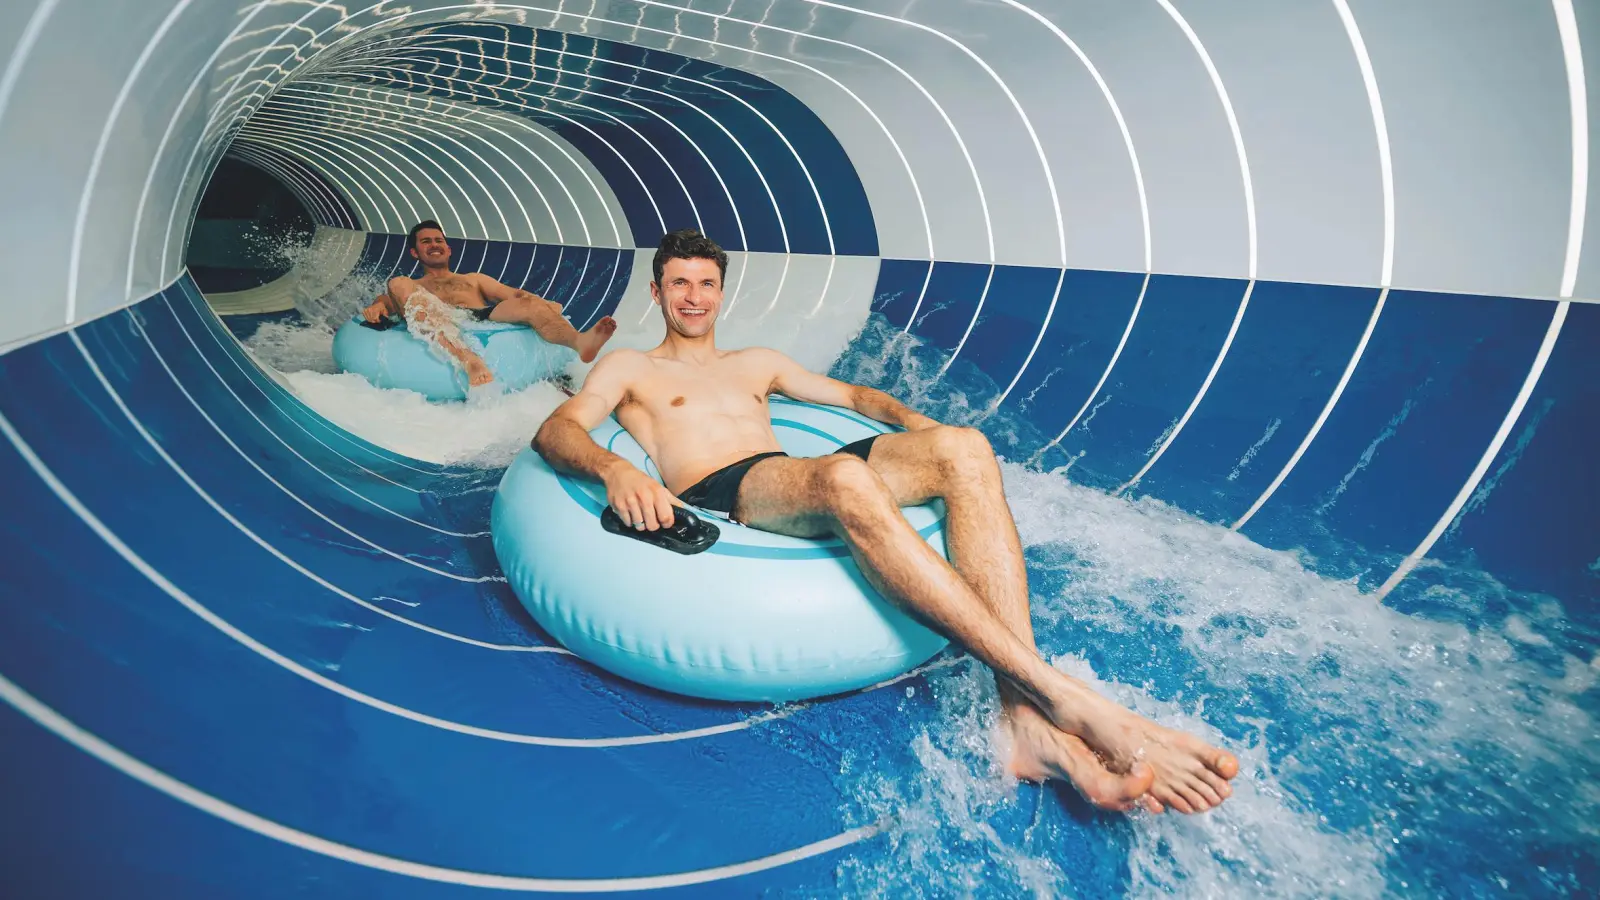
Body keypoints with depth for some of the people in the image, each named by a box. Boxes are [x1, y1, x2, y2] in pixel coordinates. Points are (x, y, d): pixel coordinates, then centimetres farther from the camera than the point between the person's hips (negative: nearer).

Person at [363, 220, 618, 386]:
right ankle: (470, 361, -53)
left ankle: (580, 342, -63)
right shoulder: (411, 287, 36)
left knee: (530, 304, -26)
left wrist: (542, 304, -1)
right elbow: (388, 300, 15)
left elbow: (513, 294, 21)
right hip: (441, 327, -1)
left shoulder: (474, 278, 38)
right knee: (398, 283, -26)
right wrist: (376, 305, -12)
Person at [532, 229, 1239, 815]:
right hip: (711, 497, -5)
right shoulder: (628, 368, 21)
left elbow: (849, 394, 36)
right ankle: (1071, 702, -41)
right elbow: (555, 431, 4)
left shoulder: (757, 362, 35)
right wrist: (615, 468, -20)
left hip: (795, 484, 5)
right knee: (845, 479, -39)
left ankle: (1025, 720, -36)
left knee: (964, 449, -21)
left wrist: (912, 421, 14)